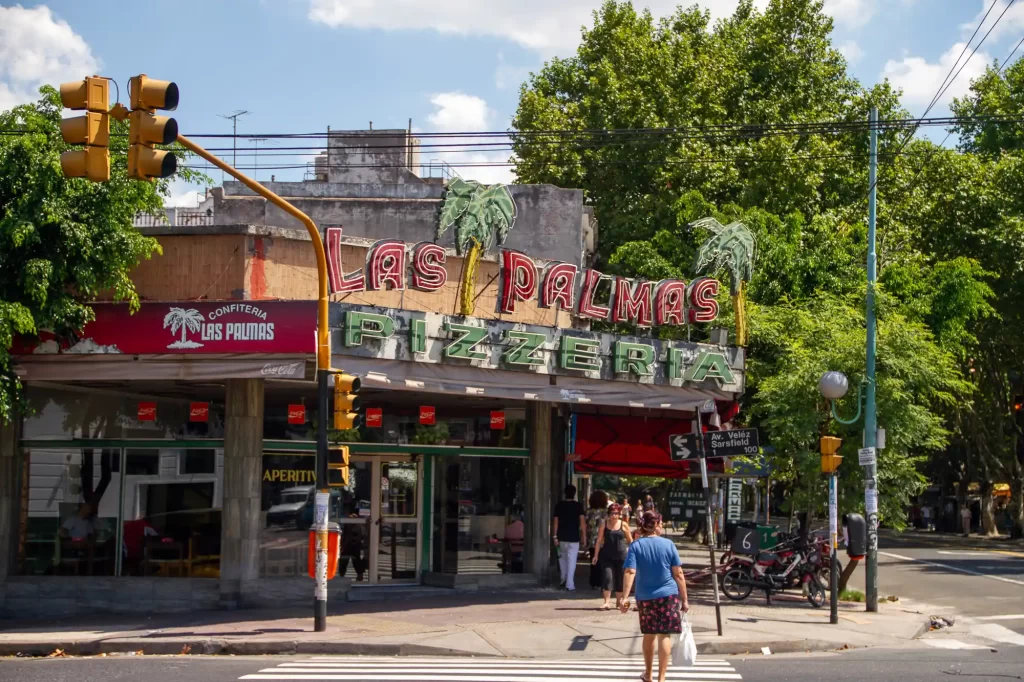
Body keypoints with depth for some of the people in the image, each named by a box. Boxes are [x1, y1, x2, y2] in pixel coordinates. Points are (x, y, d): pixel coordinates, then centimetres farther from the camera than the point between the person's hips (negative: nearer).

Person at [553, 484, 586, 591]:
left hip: (562, 538, 2)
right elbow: (582, 521, -12)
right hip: (574, 538, -2)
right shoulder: (578, 506, -4)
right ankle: (570, 585, -7)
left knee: (562, 558, 22)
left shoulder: (559, 505, 1)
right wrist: (584, 537, -9)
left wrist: (555, 536, 2)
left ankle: (564, 579, 22)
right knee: (571, 561, -1)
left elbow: (555, 522, -1)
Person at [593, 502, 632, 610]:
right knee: (607, 577, -11)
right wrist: (596, 555, 1)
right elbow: (599, 540, 4)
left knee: (620, 579, 7)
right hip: (607, 556, 0)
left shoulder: (623, 525, 2)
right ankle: (606, 602, -11)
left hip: (621, 556, 0)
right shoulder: (604, 525, 3)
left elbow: (630, 540, 9)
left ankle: (619, 602, 24)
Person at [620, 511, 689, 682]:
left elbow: (630, 572, -16)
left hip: (645, 597, 2)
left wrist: (625, 597, -19)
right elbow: (678, 574, -3)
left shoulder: (635, 546, -4)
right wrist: (684, 599, 3)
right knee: (665, 636, 1)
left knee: (649, 635, 17)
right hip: (668, 595, -2)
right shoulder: (668, 544, -3)